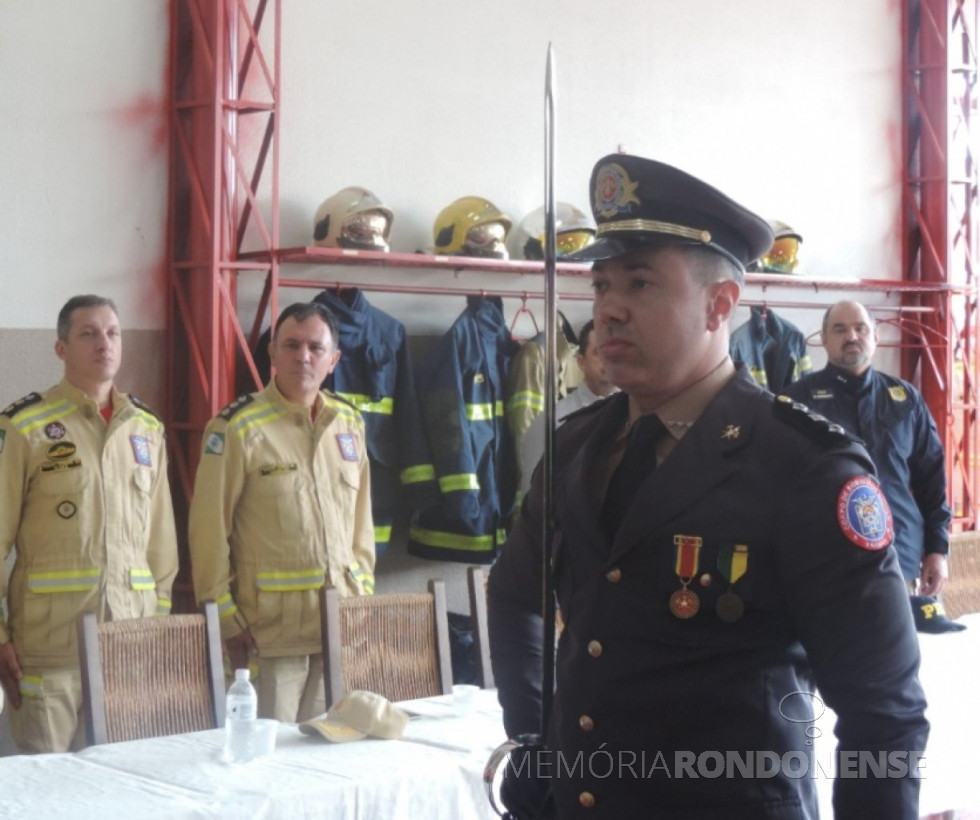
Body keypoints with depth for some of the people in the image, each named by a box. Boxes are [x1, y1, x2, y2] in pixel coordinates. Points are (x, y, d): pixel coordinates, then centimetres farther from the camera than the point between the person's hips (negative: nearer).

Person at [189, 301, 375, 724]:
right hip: (270, 631, -5)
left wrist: (363, 595, 10)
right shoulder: (237, 428, -8)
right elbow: (209, 532, -8)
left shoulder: (349, 424, 9)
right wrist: (226, 620, -9)